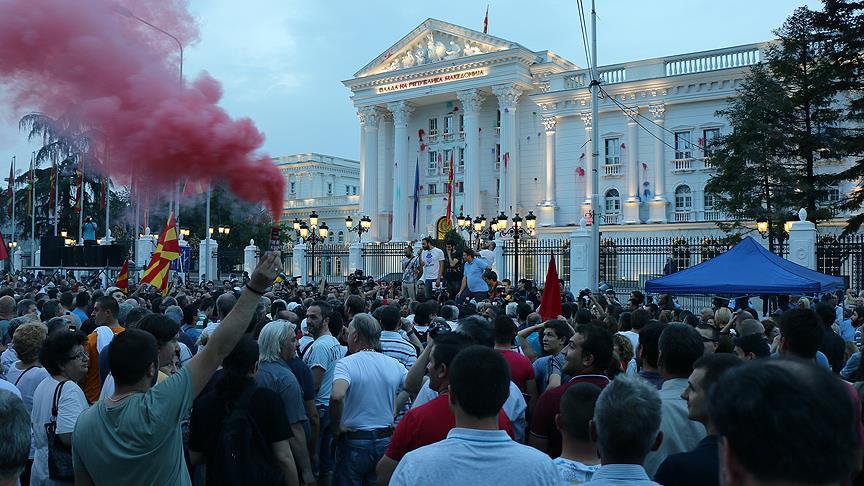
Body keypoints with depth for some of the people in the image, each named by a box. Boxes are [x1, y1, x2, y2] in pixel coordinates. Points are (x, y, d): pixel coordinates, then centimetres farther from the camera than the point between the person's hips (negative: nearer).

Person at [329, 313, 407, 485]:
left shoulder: (346, 363, -15)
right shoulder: (395, 364, 0)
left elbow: (337, 397, -31)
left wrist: (335, 428, -17)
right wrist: (393, 414, 10)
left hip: (354, 441, -4)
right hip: (386, 441, 4)